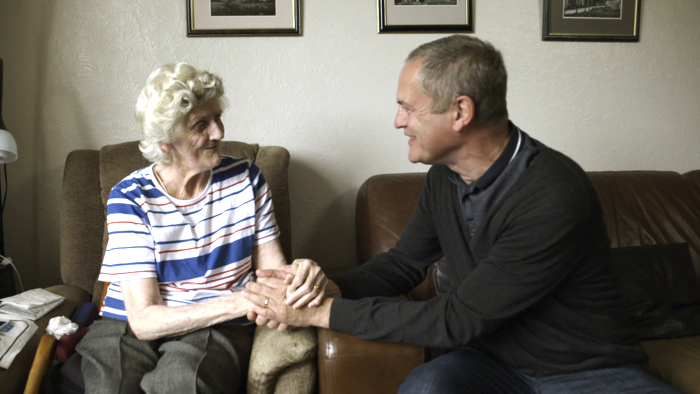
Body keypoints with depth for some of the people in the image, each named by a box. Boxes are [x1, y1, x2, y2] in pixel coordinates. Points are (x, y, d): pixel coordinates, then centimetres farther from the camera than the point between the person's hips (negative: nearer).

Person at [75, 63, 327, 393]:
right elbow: (144, 320, -15)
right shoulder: (130, 198, -8)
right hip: (128, 327, 0)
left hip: (219, 328, 1)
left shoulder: (245, 178, 2)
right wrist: (240, 301, -26)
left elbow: (273, 268, 2)